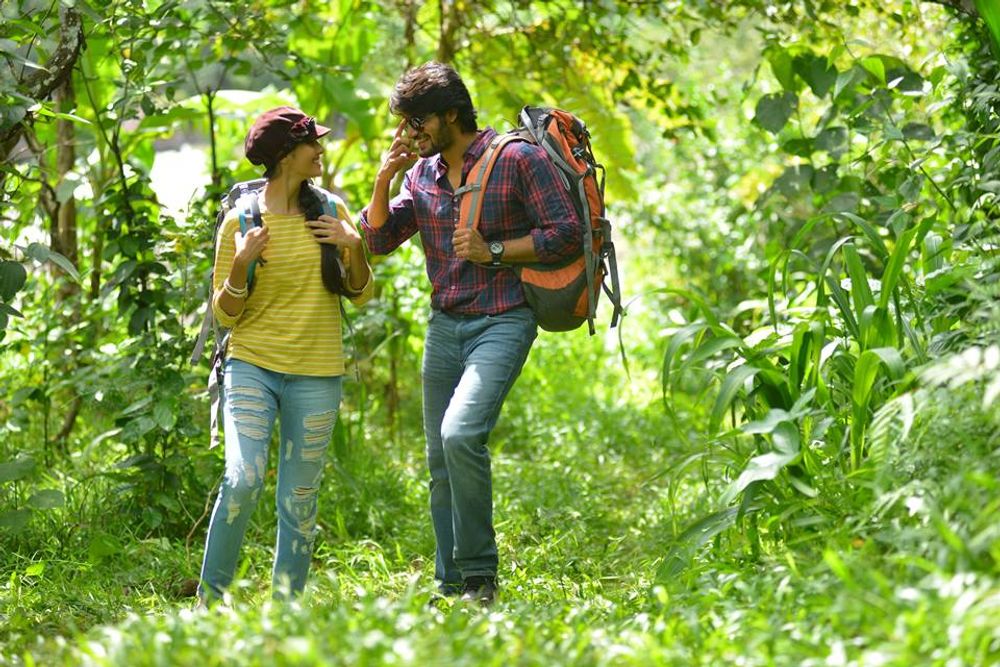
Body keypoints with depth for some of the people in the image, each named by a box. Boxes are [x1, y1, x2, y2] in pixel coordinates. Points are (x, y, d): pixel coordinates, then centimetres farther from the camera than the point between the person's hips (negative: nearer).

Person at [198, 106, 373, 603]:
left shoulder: (329, 213, 7)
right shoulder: (240, 221, 0)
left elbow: (360, 296, 12)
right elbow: (226, 314, 2)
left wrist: (355, 247, -6)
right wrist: (241, 265, -15)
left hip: (316, 375, 3)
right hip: (252, 366, -3)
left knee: (299, 502, 3)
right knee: (243, 479, -20)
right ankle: (210, 599, -7)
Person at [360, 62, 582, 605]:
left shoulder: (518, 159, -7)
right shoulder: (421, 173, 11)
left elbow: (567, 234, -9)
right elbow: (377, 241, 10)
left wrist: (493, 251, -14)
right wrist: (385, 177, -3)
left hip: (503, 321, -7)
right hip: (444, 325, 7)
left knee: (461, 434, -25)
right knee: (441, 460, 8)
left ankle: (480, 576, -13)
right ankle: (451, 588, 18)